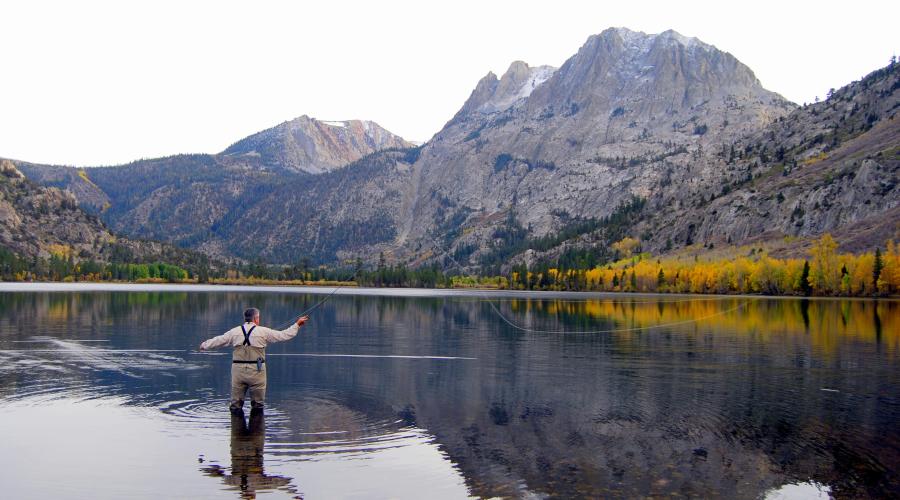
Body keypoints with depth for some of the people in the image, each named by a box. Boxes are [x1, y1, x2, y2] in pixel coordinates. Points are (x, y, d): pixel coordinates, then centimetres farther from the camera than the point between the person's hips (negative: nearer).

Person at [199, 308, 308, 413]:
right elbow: (284, 335, 5)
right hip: (257, 371, -2)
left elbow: (218, 340, 17)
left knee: (235, 405, 10)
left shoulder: (235, 331, 7)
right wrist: (297, 325, 16)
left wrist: (204, 346, 34)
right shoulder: (263, 331, 0)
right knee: (258, 405, 9)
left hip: (238, 370, 2)